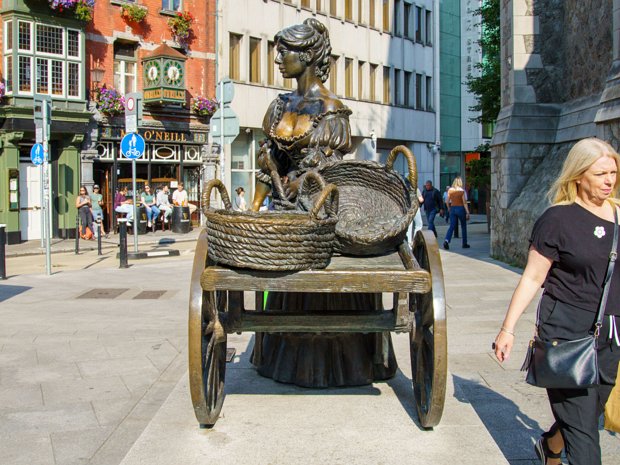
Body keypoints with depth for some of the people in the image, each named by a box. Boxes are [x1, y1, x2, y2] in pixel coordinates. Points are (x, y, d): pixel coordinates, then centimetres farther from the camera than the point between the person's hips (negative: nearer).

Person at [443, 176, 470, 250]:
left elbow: (448, 202, 6)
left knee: (452, 226, 2)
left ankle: (446, 240, -20)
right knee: (463, 226, 11)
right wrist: (467, 212, -8)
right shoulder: (462, 191, -10)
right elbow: (464, 203, -10)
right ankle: (464, 244, 17)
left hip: (453, 208, 3)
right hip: (460, 208, -3)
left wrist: (449, 209, 20)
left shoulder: (450, 190, 1)